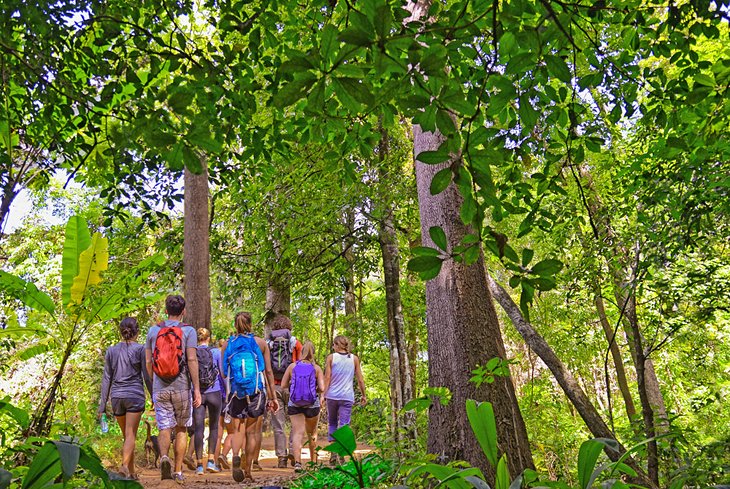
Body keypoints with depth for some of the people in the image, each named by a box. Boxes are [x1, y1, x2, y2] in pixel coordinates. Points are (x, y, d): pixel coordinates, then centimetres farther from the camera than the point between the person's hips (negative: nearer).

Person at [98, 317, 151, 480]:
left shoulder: (111, 351, 9)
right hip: (135, 395, -4)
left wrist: (102, 405, 11)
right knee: (131, 436, -5)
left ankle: (132, 471, 18)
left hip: (117, 397, 4)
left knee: (127, 436, 14)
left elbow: (106, 379, 9)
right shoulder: (140, 349, -2)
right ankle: (124, 465, -25)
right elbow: (147, 377, -3)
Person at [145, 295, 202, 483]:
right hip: (182, 387, -1)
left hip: (159, 388, 2)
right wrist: (197, 388, -7)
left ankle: (164, 456, -24)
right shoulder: (188, 331, -4)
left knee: (164, 427, 4)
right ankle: (178, 471, 13)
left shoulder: (153, 331, 6)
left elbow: (148, 362, 7)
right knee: (181, 429, 10)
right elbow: (192, 360, -10)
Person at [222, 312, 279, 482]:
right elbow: (268, 372, 0)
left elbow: (224, 373, 2)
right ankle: (247, 470, 13)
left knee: (237, 430, 9)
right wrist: (272, 396, 4)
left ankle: (235, 455, -20)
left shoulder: (228, 344, 1)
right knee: (251, 430, 11)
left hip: (235, 392, 0)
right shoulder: (260, 343, 0)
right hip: (256, 392, 0)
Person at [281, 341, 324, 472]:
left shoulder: (292, 366, -2)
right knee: (312, 433, 19)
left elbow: (283, 385, 1)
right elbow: (322, 388, -11)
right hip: (312, 405, 0)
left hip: (294, 405, 0)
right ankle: (314, 462, 29)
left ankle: (297, 462, -17)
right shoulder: (316, 368, -6)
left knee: (297, 433, -1)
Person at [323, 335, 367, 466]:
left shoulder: (331, 357, 0)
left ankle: (333, 452, 4)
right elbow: (360, 380, 5)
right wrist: (363, 395, 14)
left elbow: (327, 378, -5)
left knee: (332, 423, 15)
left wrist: (323, 395, -4)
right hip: (347, 397, 0)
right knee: (344, 425, 1)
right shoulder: (354, 359, 5)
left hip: (332, 396, 0)